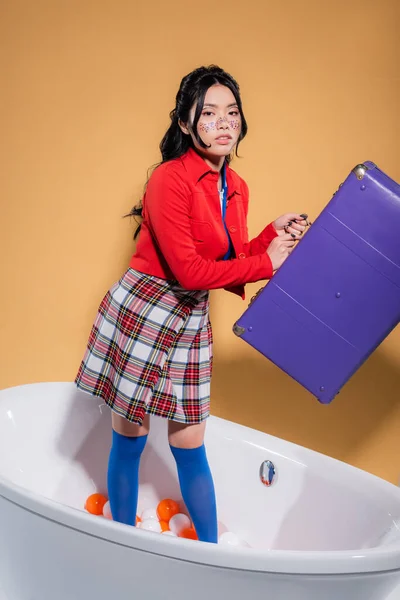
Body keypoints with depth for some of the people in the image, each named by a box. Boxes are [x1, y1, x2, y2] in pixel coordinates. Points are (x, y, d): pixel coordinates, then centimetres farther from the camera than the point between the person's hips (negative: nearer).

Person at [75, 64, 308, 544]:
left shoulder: (236, 189, 6)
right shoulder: (170, 179, -17)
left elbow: (230, 263, 9)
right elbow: (189, 271, -23)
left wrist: (275, 233, -3)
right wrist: (266, 262, -15)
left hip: (191, 322, 6)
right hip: (140, 312, -6)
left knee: (190, 445, 13)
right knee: (129, 440, 8)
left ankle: (211, 550, 28)